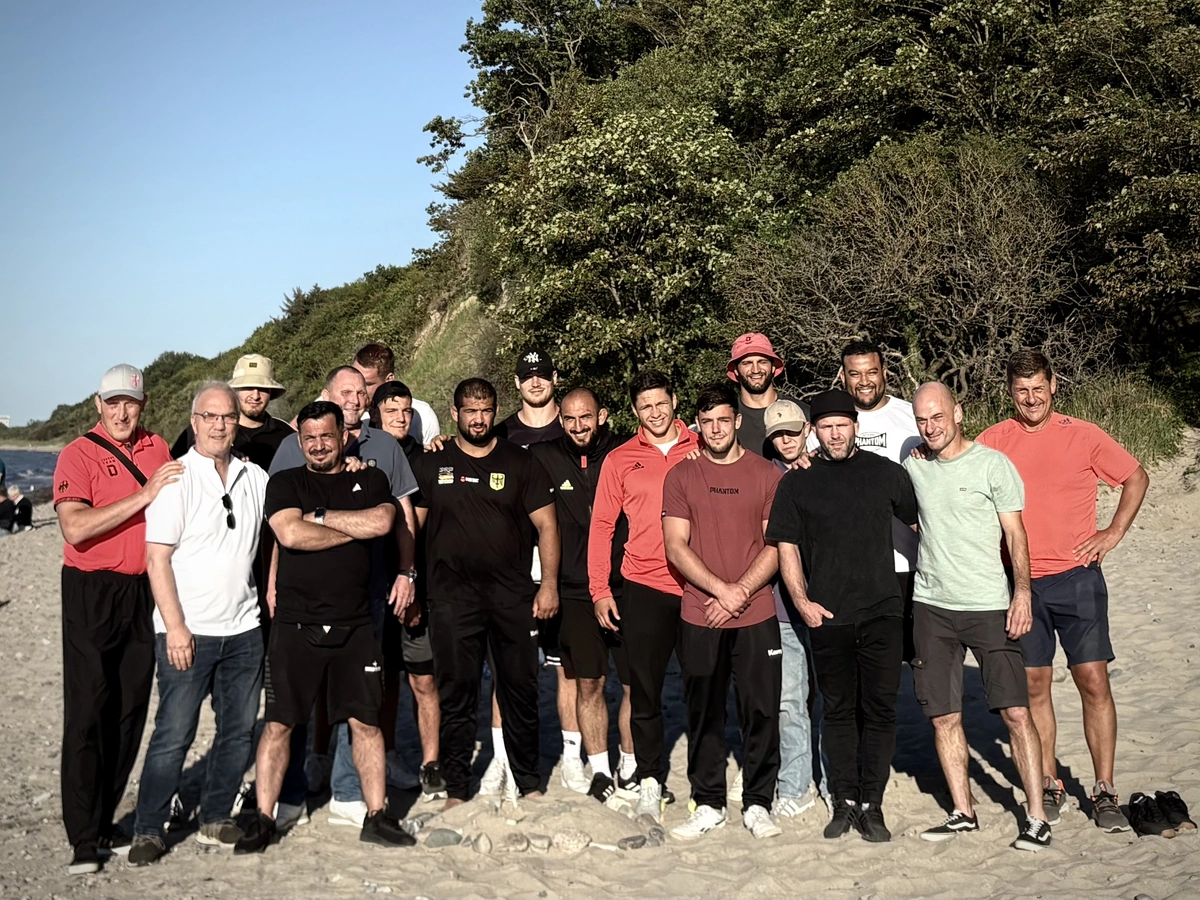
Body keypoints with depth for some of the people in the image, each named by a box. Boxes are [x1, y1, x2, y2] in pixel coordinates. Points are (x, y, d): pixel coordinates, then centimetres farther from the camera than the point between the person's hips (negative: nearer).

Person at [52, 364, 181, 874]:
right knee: (88, 712, -3)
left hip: (144, 590, 5)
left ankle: (104, 822, 22)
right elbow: (75, 528, -20)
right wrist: (144, 495, -21)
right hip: (91, 592, -5)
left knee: (131, 709, 9)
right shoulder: (79, 454, -6)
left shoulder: (158, 449, 9)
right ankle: (84, 840, 4)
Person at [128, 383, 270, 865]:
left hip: (243, 629, 5)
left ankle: (215, 820, 26)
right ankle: (148, 831, 13)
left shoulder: (255, 478, 8)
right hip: (188, 631, -5)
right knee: (174, 733, -1)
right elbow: (157, 558, -10)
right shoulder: (175, 478, -6)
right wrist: (175, 626, -15)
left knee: (239, 731, 10)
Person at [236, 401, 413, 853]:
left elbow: (382, 522, -12)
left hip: (355, 625, 1)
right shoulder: (284, 482, 5)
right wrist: (354, 529, -8)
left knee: (365, 721, 7)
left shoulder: (370, 480, 9)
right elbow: (291, 533, -13)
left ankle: (376, 816, 17)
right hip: (295, 624, -1)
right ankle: (263, 818, 16)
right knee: (278, 722, 3)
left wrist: (320, 516, -9)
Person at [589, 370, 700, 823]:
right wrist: (599, 589, 1)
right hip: (644, 588, 0)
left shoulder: (702, 449, 6)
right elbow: (601, 526, 7)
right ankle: (650, 781, 15)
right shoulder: (620, 460, 6)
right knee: (644, 690, 3)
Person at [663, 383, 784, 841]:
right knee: (703, 715, 7)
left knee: (761, 712, 3)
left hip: (757, 616, 0)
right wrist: (721, 589, -12)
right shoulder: (681, 476, 6)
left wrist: (741, 592, -10)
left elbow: (777, 546, 2)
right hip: (698, 618, 1)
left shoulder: (766, 474, 5)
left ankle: (758, 804, 17)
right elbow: (676, 548, -1)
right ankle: (708, 804, 20)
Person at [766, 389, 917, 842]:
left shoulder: (885, 472, 7)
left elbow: (922, 521, 16)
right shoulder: (797, 482, 6)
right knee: (838, 710, 8)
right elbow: (786, 546, 5)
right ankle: (844, 802, 18)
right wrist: (802, 601, -4)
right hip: (826, 615, 0)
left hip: (881, 611, 0)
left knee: (880, 708, 0)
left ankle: (872, 805, 10)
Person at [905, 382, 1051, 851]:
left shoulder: (992, 463, -3)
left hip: (989, 605, -3)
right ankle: (963, 812, 19)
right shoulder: (913, 467, 8)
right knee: (943, 717, 6)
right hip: (931, 606, 4)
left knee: (1016, 711, -5)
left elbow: (1015, 533, -3)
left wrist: (1022, 591, -13)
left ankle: (1037, 817, 6)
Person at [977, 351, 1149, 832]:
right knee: (1034, 685, 7)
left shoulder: (1082, 435, 0)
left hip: (1076, 578, -1)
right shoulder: (993, 440, 3)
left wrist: (1114, 533, 2)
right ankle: (1049, 785, 20)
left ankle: (1104, 790, 10)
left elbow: (1137, 477, 11)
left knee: (1093, 680, -2)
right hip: (1019, 581, 1)